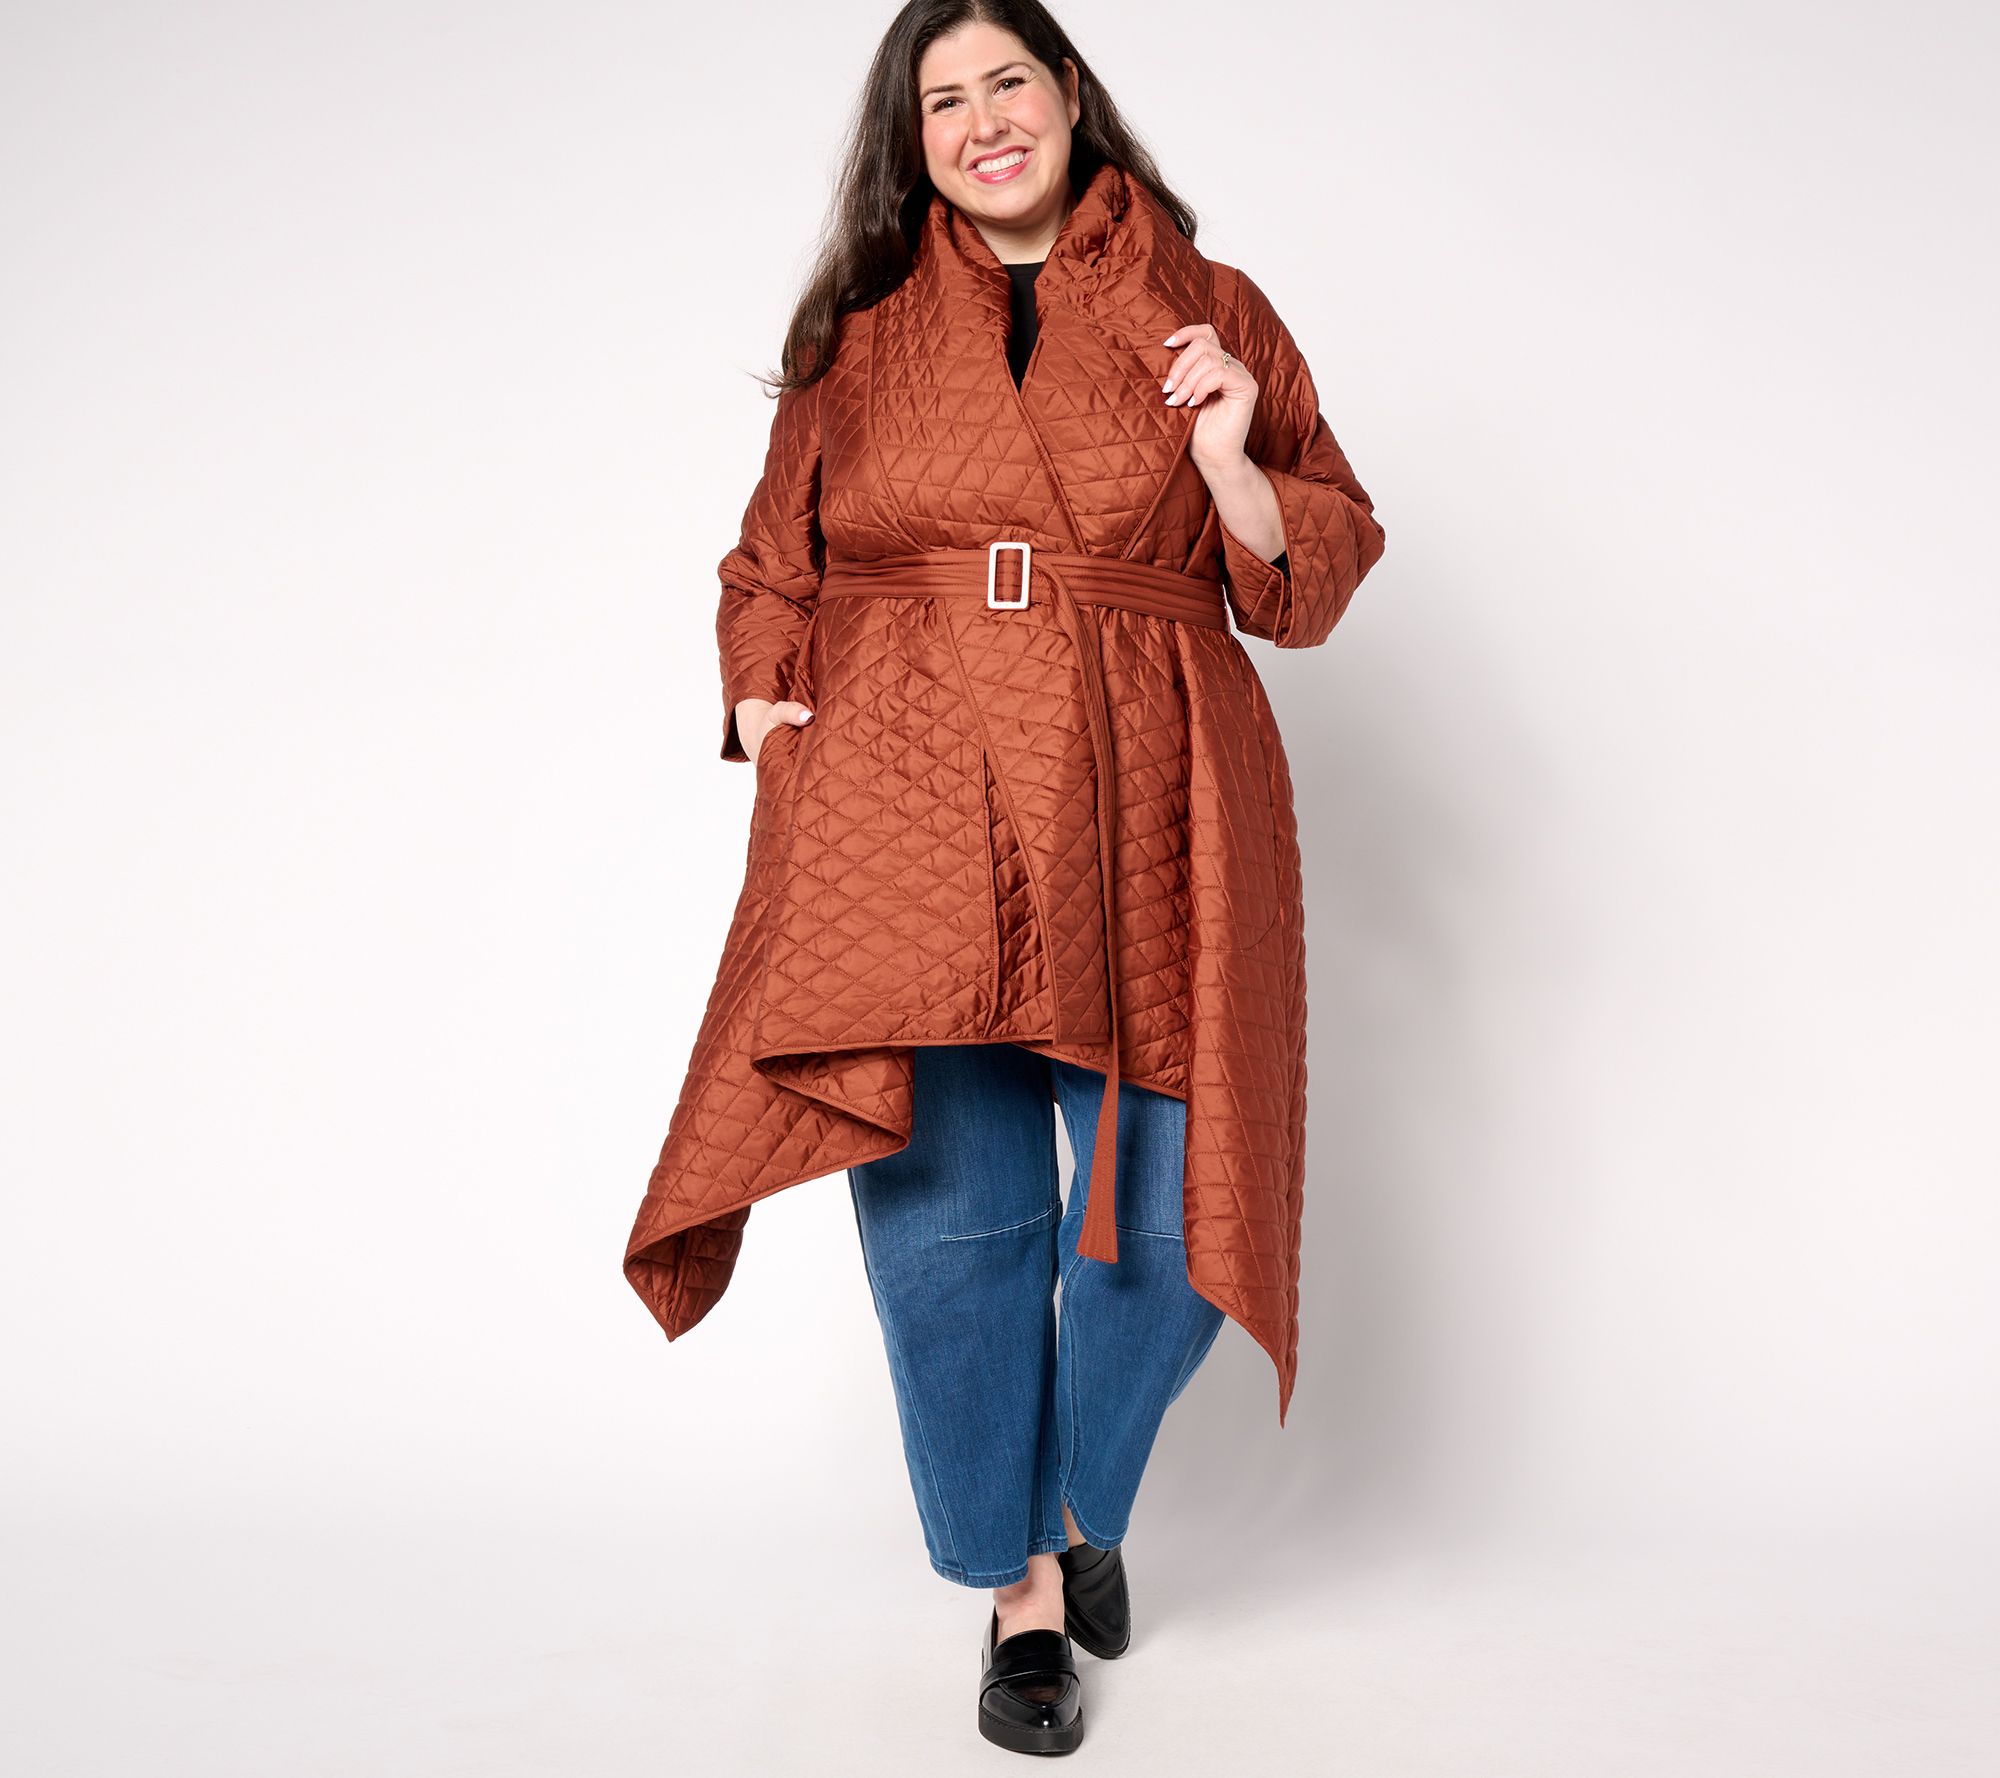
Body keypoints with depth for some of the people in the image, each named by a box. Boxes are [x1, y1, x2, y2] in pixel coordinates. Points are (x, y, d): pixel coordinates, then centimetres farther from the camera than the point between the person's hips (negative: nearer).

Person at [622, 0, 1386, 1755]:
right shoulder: (858, 327, 14)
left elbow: (1315, 575, 10)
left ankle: (1086, 1506, 29)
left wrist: (1232, 463, -7)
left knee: (1164, 1211, -2)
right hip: (905, 819, 1)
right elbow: (773, 560, 20)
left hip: (1144, 819, 0)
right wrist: (771, 705, 4)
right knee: (947, 1205, -1)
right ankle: (1017, 1576, 21)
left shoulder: (1208, 313, 11)